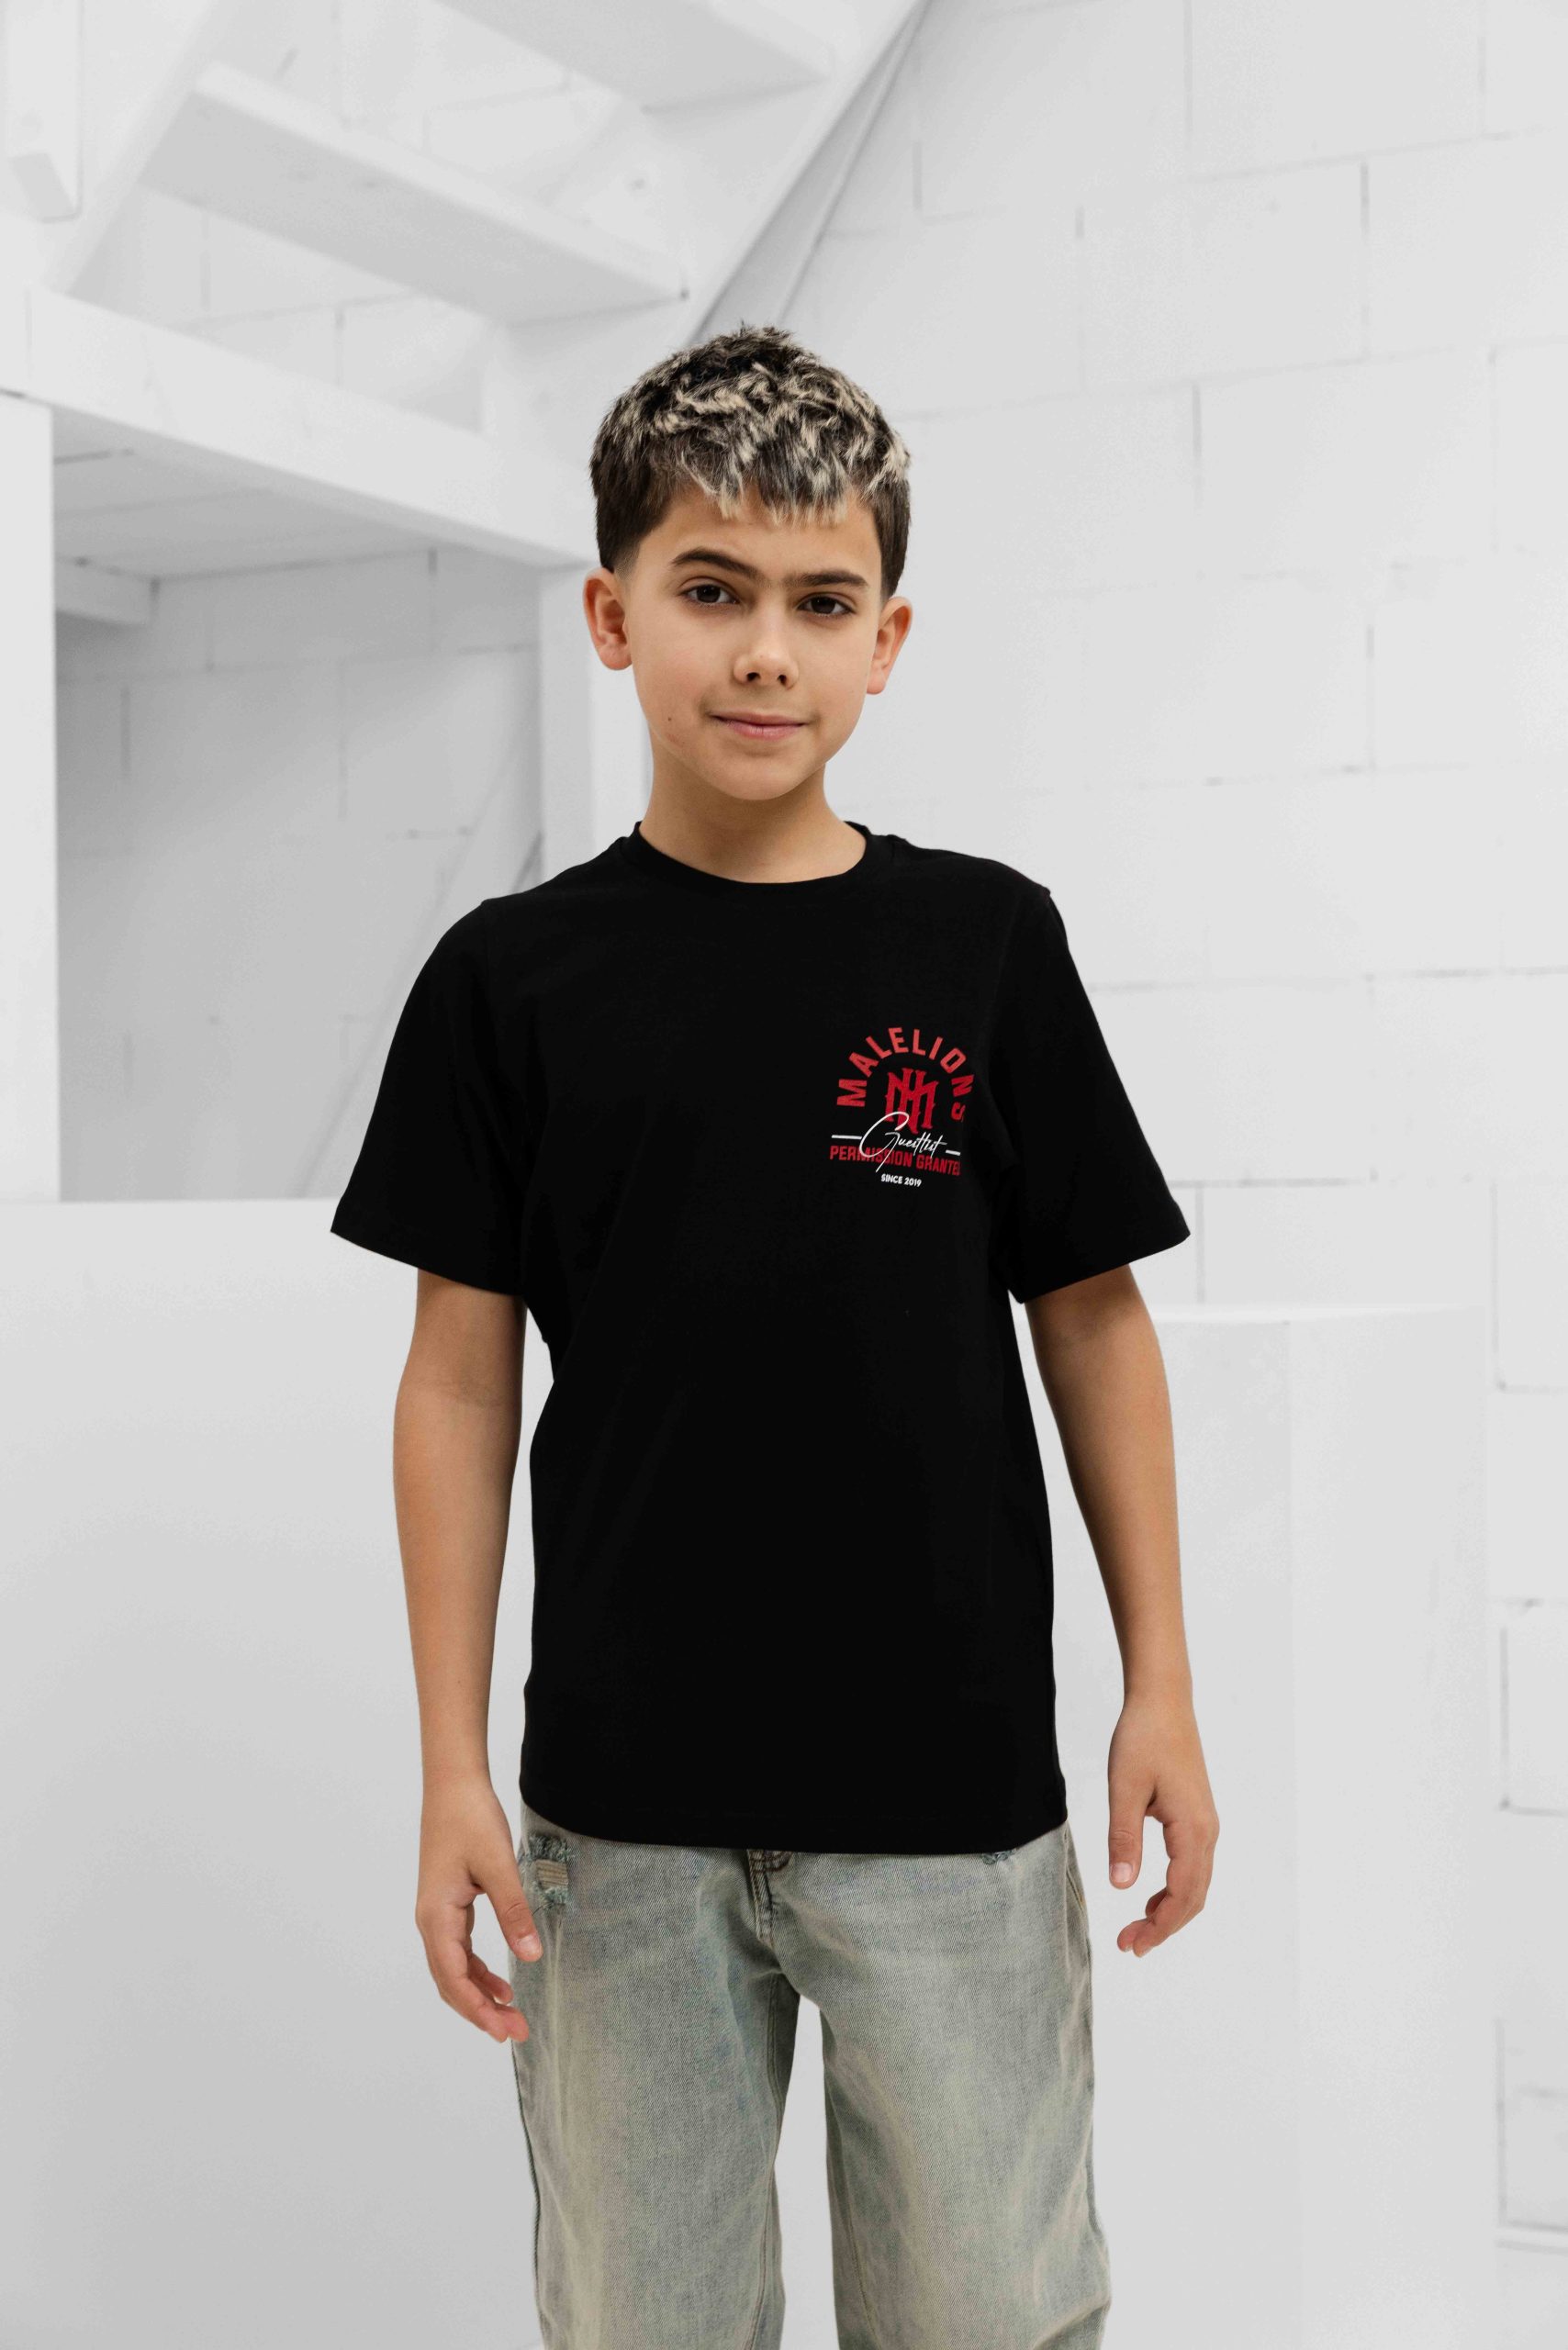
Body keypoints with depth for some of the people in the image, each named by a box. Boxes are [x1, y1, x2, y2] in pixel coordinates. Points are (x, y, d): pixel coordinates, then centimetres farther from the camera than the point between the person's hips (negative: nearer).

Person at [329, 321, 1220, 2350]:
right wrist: (454, 1768, -1)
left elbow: (1092, 1319, 5)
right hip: (625, 1804, 1)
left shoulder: (987, 942, -1)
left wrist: (1160, 1685, 2)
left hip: (952, 1795, 0)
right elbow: (460, 1379, 1)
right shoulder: (514, 974, -1)